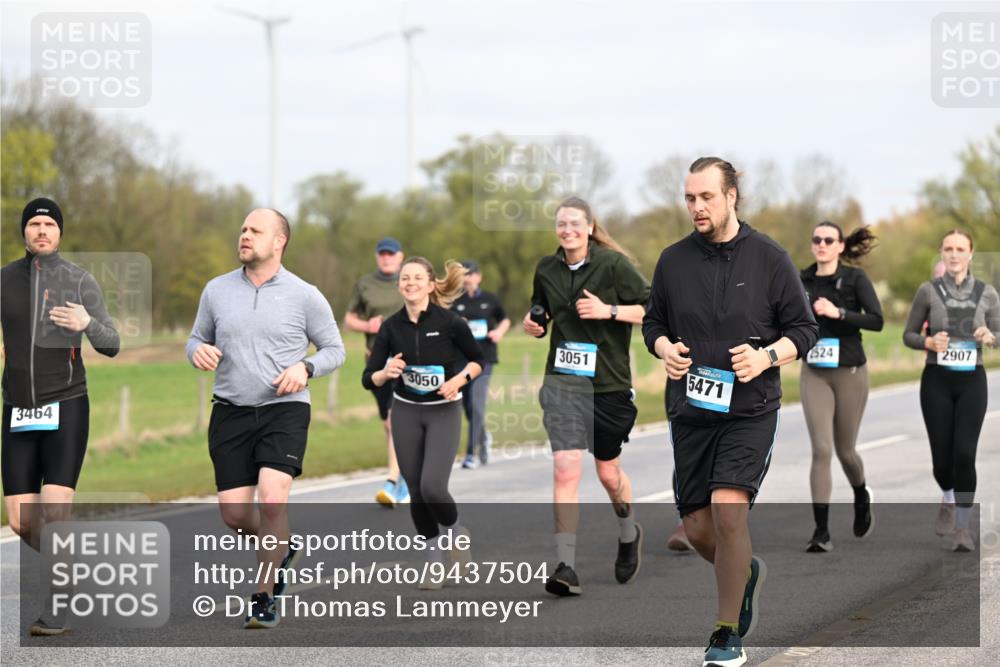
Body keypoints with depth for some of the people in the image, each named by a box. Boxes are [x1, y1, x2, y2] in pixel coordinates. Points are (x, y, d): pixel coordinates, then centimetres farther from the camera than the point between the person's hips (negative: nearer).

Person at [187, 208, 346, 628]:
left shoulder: (304, 296, 0)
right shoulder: (217, 290, 7)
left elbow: (334, 349, 8)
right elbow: (197, 339, 18)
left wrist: (305, 368, -12)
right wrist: (198, 351, -6)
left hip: (284, 409, -3)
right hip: (230, 412, 3)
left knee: (272, 498, -21)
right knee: (234, 514, -1)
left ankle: (264, 598, -10)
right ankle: (281, 548, 33)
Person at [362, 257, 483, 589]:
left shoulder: (449, 321, -12)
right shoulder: (392, 326, -5)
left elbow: (478, 359, 2)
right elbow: (368, 379, -4)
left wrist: (461, 378, -17)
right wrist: (386, 373, -25)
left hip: (443, 412, -3)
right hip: (406, 412, 3)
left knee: (432, 485, -17)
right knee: (416, 491, 4)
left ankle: (454, 530, 14)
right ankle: (434, 558, 21)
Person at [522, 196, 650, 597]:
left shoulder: (613, 264, -7)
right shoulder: (546, 270, 6)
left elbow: (652, 309, -7)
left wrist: (609, 311, -18)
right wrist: (534, 324, 1)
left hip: (609, 383, -2)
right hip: (562, 383, 2)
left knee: (608, 472, 13)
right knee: (565, 470, -14)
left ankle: (629, 535, 44)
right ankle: (566, 568, -16)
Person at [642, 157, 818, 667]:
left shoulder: (770, 258, -2)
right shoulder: (673, 260, 5)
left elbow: (804, 328, 3)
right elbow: (652, 322, 17)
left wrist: (768, 356, -15)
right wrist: (665, 348, -5)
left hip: (750, 410, -4)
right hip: (690, 411, 4)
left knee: (728, 508, -19)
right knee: (697, 528, 3)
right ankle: (745, 572, 38)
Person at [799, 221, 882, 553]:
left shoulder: (855, 278, -5)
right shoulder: (802, 281, 5)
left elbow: (877, 321, -15)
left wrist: (838, 313, -24)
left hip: (850, 373, -2)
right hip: (814, 375, 2)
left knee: (845, 450, 10)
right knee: (821, 450, -11)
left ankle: (861, 498, 43)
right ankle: (821, 531, -11)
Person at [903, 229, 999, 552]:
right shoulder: (928, 290, -2)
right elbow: (908, 335, 6)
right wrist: (928, 342, -15)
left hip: (972, 381, 0)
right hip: (936, 380, 0)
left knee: (965, 453, -10)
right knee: (942, 455, 2)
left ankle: (962, 525, 2)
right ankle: (948, 500, 36)